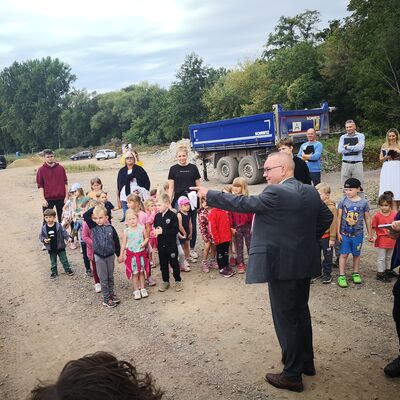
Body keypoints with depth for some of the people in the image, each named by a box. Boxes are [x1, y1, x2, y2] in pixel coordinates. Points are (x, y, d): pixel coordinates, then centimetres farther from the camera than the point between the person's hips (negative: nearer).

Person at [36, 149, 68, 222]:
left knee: (62, 219, 10)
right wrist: (43, 199, -9)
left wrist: (66, 196, 2)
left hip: (61, 198, 2)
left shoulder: (61, 168, 6)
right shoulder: (41, 170, 1)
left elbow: (65, 183, 8)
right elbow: (40, 186, -1)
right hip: (48, 199, -2)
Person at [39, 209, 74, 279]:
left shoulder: (58, 226, -11)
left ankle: (68, 270, 22)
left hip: (60, 247, -2)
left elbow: (64, 232, -9)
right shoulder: (44, 228, -5)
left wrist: (68, 237, -24)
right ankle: (54, 272, 29)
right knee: (53, 262, 16)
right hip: (51, 248, 2)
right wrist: (44, 240, -17)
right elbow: (41, 236, 3)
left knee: (64, 260, 8)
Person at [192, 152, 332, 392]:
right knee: (301, 313, 22)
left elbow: (243, 204, -17)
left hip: (283, 265, -9)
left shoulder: (276, 193, -20)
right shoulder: (311, 192, 5)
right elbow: (327, 216, 15)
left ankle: (292, 376, 17)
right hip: (304, 263, 9)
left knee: (286, 320, 4)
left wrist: (209, 194, -8)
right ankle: (307, 362, 38)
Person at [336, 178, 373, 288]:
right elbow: (339, 218, -3)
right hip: (344, 233, -1)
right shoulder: (343, 201, -7)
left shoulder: (364, 202, -5)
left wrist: (370, 234, 8)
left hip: (358, 234, 1)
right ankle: (341, 276, 11)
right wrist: (338, 233, -5)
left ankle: (356, 273, 32)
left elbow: (367, 219, 3)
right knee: (344, 254, 2)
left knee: (356, 254, 15)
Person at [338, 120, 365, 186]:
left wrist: (347, 147, -7)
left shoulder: (360, 136, 5)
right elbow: (340, 150, -4)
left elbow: (360, 147, -14)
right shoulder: (343, 137, 10)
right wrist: (354, 147, -9)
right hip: (345, 164, 2)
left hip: (357, 164, -2)